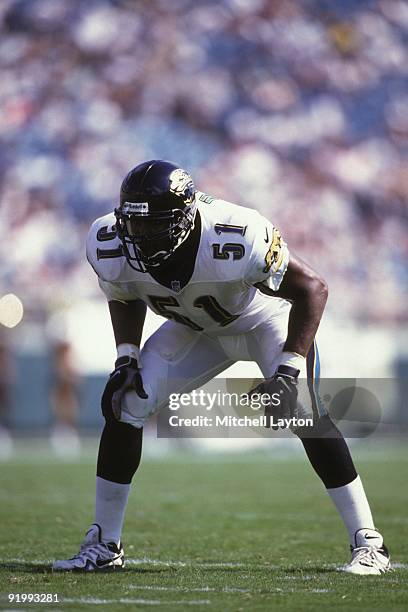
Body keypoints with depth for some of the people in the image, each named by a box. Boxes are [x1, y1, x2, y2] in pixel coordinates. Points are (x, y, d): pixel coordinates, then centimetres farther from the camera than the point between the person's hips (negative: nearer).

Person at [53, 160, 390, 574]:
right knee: (123, 407, -10)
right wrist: (126, 358, -12)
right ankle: (103, 545, 4)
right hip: (194, 329, 4)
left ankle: (367, 543, -11)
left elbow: (312, 288, -28)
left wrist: (289, 369, -32)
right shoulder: (110, 248, -26)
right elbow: (125, 299, 0)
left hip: (266, 318, -4)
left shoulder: (236, 241, -41)